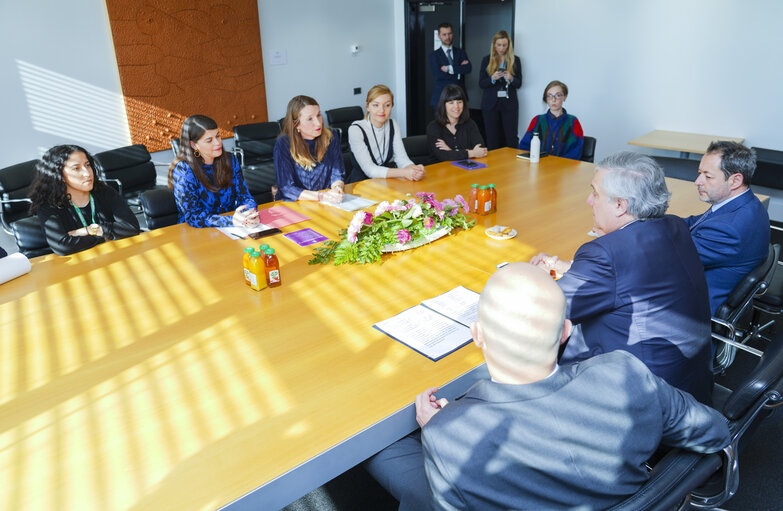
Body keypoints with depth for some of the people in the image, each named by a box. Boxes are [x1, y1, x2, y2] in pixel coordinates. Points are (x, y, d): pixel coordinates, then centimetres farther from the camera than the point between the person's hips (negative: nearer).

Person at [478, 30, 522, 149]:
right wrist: (493, 78, -16)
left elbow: (519, 84, 7)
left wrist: (511, 78, -14)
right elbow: (481, 84, 3)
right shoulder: (486, 60, 7)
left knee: (511, 138, -6)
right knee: (492, 138, 0)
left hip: (509, 103, 0)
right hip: (491, 104, 0)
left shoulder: (515, 60, 8)